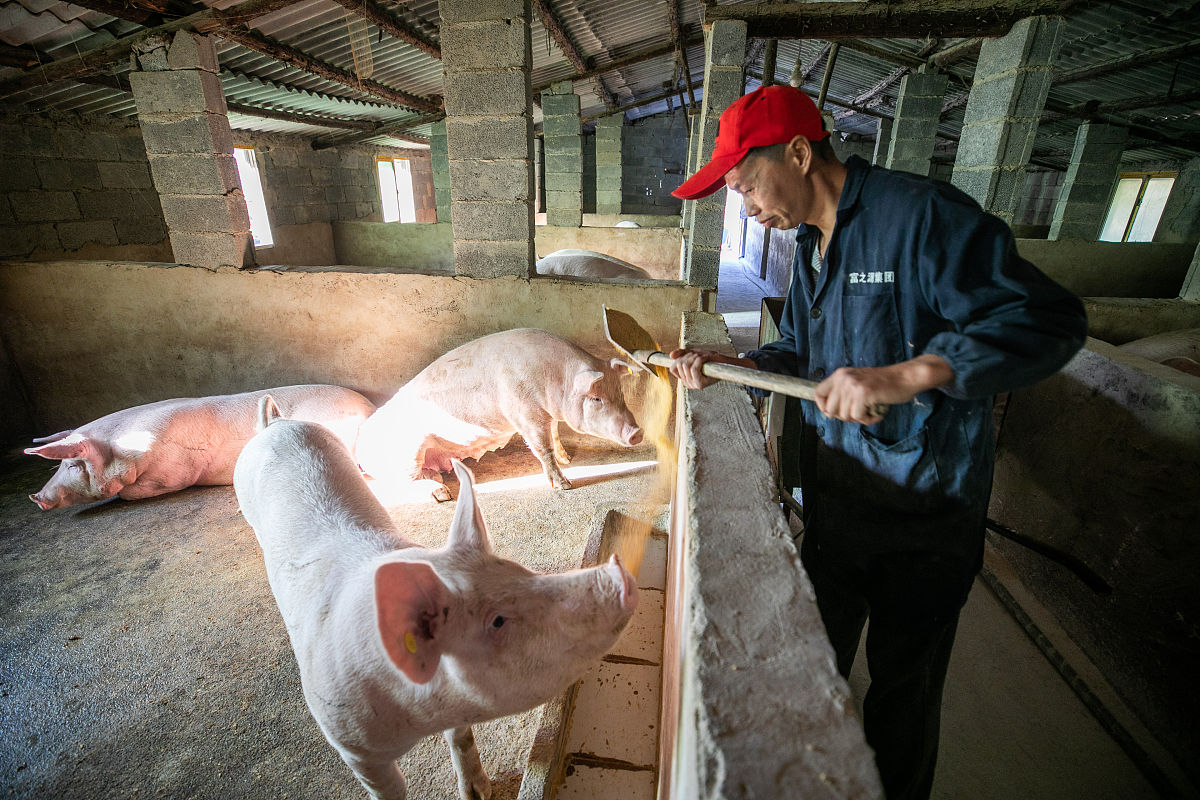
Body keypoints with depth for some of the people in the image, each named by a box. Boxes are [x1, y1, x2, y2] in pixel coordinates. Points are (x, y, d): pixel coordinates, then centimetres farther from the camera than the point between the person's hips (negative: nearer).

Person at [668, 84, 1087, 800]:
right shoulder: (813, 243, 8)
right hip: (833, 493, 7)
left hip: (921, 508, -7)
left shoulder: (921, 214, -18)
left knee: (903, 685, 16)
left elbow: (1051, 320, -23)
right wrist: (730, 365, 0)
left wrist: (909, 375, -36)